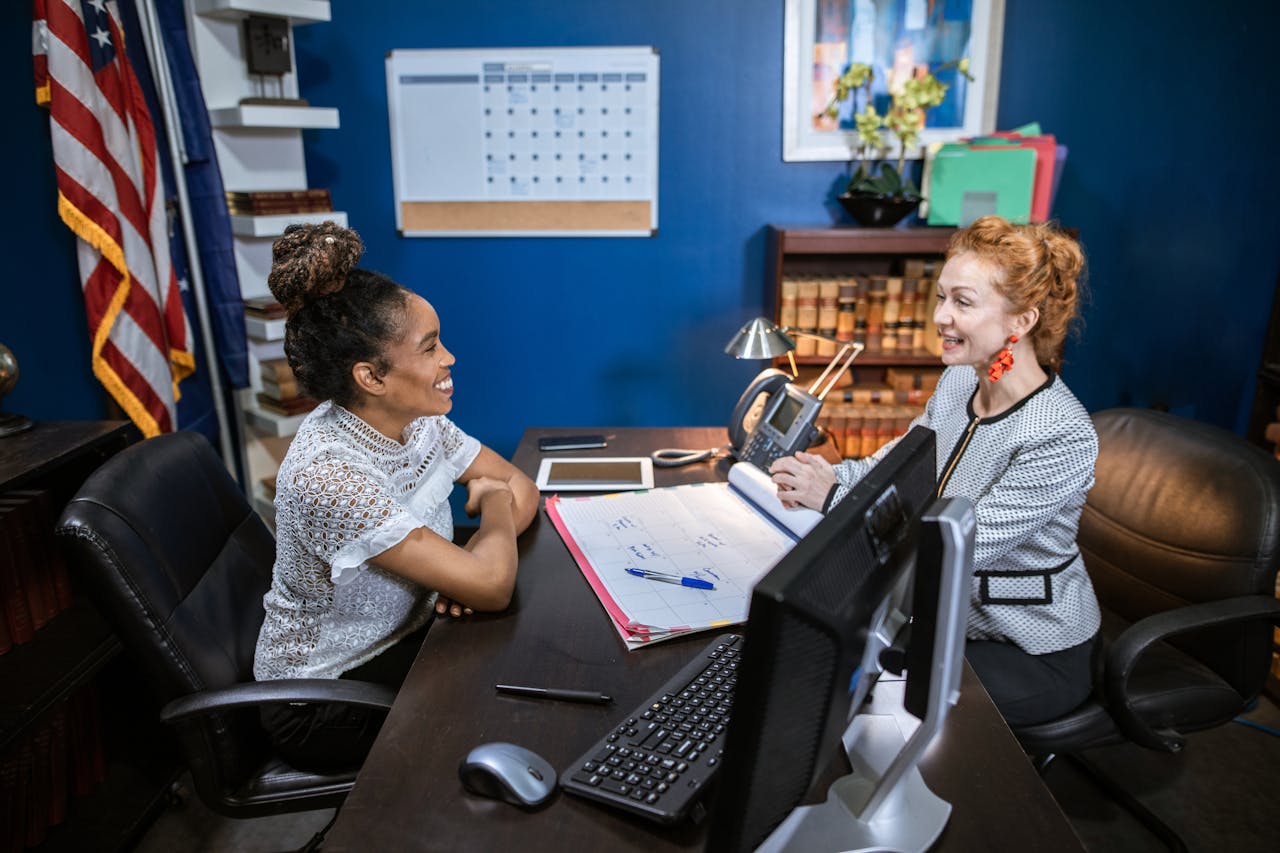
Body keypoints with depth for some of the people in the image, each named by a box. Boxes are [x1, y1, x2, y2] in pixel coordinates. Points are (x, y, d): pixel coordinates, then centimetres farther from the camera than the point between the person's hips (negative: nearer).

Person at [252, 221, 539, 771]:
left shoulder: (418, 422, -9)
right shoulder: (325, 474, -33)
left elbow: (521, 489, 0)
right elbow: (492, 588, -35)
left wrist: (468, 563, -20)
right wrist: (492, 502, -14)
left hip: (403, 641, 7)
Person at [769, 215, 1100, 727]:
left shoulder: (1062, 438, -29)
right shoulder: (958, 381, -5)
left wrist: (833, 498, -32)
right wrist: (831, 474, -12)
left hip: (1033, 654, -6)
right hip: (952, 614, 7)